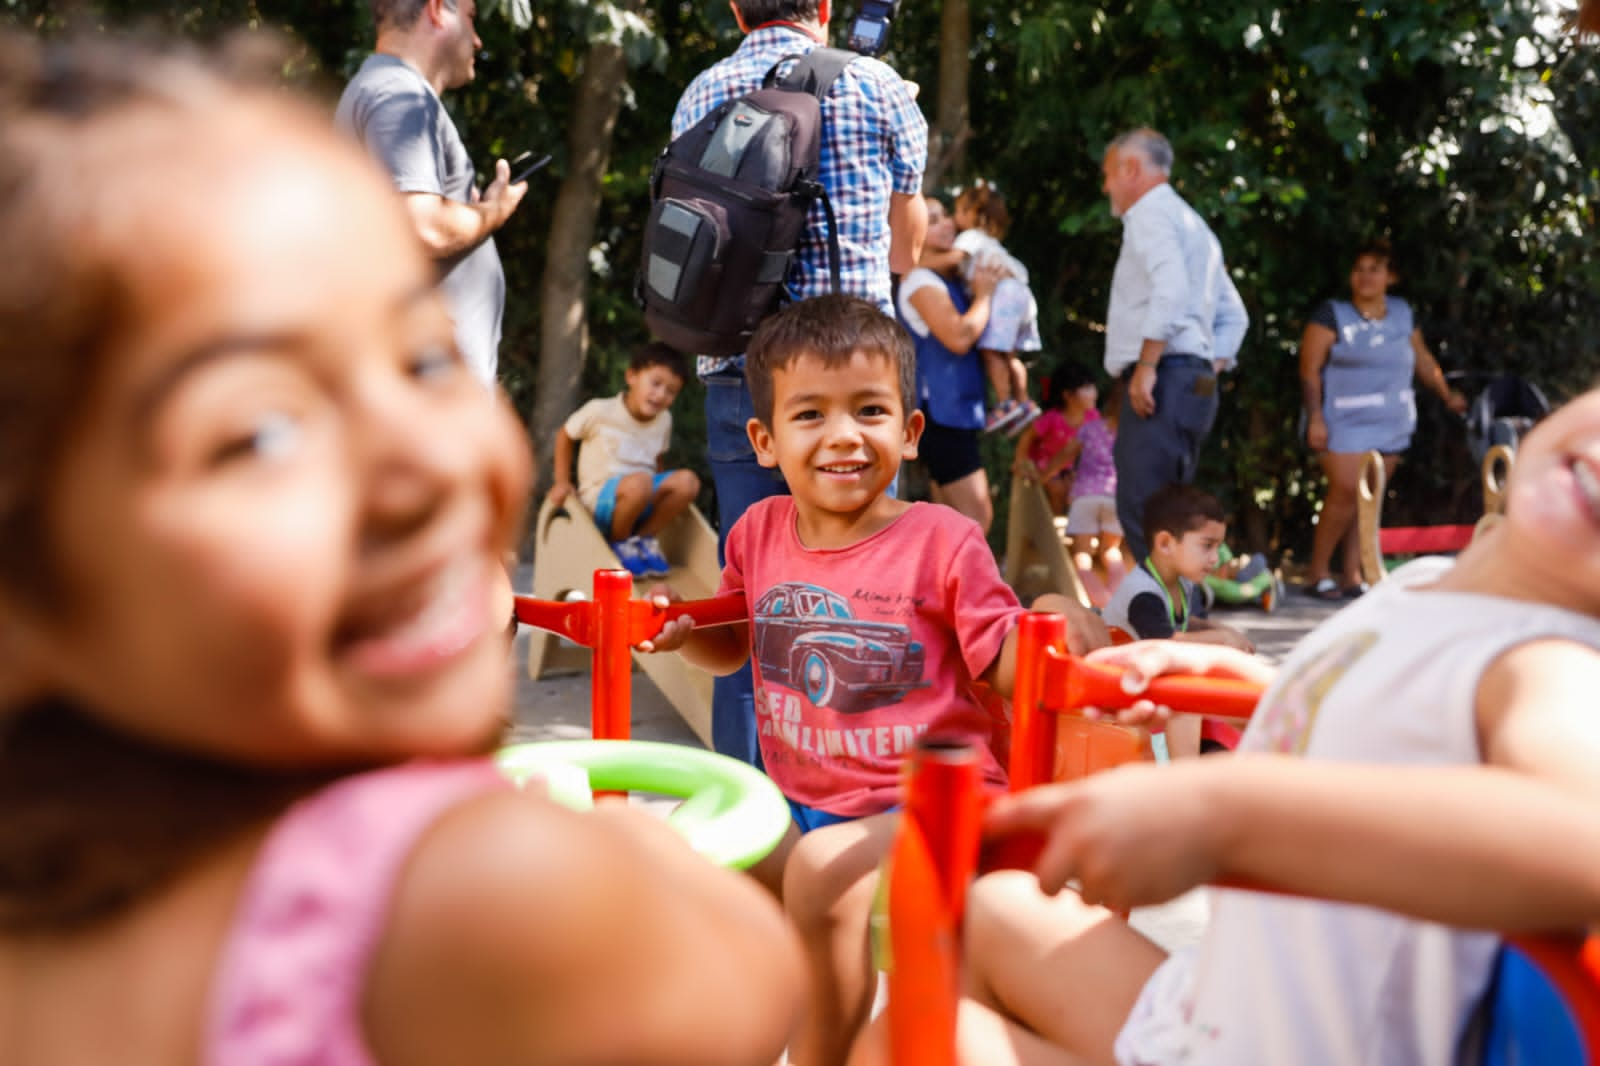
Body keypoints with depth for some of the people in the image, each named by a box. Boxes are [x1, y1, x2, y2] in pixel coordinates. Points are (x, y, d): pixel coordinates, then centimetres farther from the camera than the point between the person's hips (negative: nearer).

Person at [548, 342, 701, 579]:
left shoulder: (664, 420, 8)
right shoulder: (600, 411, -7)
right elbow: (564, 435, 7)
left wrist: (661, 492, 2)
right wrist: (562, 482, 2)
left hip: (645, 502, 5)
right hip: (599, 500, -5)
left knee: (687, 481, -22)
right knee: (639, 481, -38)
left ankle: (644, 536, -2)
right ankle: (619, 541, -9)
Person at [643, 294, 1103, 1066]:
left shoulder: (942, 542, -12)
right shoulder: (759, 533, 3)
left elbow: (1003, 667, -7)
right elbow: (733, 646, 20)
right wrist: (685, 630, -1)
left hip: (927, 799, -6)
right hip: (798, 797, 6)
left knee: (823, 869, -30)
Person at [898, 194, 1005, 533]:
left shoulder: (951, 281, 16)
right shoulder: (921, 282, -13)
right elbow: (959, 336, -26)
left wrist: (981, 287, 7)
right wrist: (983, 294, -11)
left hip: (957, 412, 10)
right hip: (941, 412, -10)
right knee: (975, 518, -12)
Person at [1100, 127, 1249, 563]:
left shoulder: (1151, 212, -4)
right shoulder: (1194, 223, 27)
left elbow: (1170, 288, -22)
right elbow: (1233, 316, 27)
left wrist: (1146, 367, -21)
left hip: (1164, 378, -10)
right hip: (1197, 382, 10)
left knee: (1141, 510, -15)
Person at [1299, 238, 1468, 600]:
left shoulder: (1402, 313, 14)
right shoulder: (1332, 315, -2)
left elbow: (1423, 359, 25)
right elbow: (1310, 370, -7)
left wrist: (1448, 395, 27)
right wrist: (1315, 418, -15)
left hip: (1391, 422, 5)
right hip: (1344, 422, -5)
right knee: (1346, 491, -16)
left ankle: (1352, 575, 6)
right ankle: (1318, 571, -4)